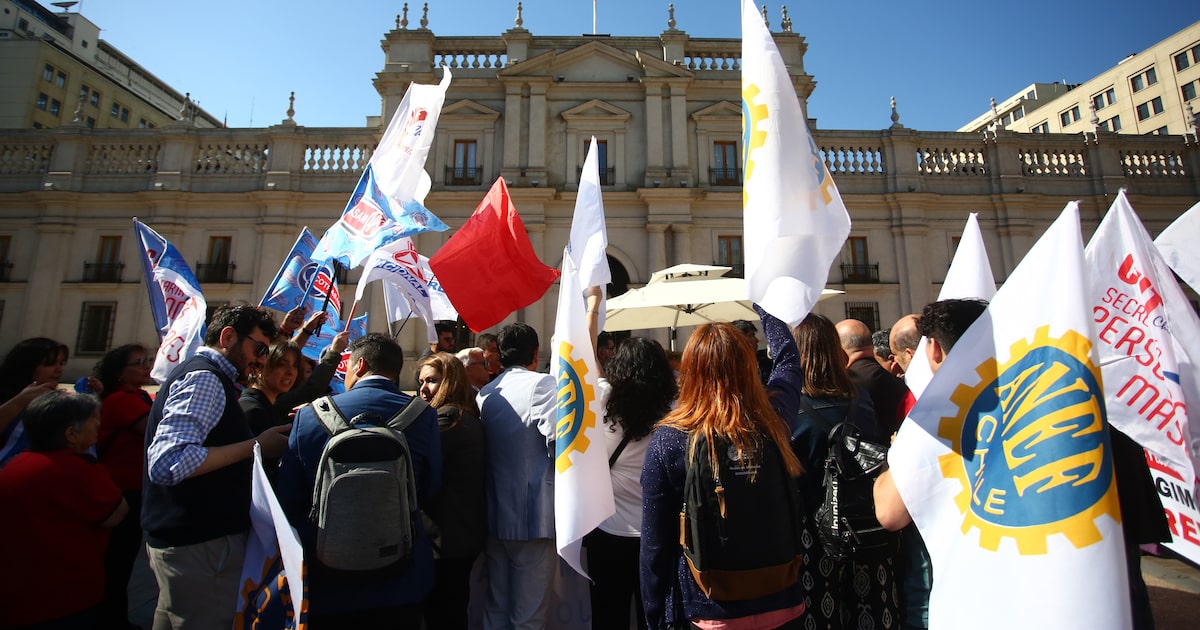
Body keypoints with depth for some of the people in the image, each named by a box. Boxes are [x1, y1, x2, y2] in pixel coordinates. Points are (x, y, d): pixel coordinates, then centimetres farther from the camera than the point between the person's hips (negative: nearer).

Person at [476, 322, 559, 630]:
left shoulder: (485, 393, 4)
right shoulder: (541, 384, -16)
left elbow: (484, 449, 6)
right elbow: (560, 440, -24)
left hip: (495, 517, 6)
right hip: (535, 517, -6)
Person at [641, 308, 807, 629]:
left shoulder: (667, 441, -21)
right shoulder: (774, 421, -13)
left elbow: (655, 544, -15)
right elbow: (789, 358, 7)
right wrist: (763, 300, 20)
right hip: (783, 604, 3)